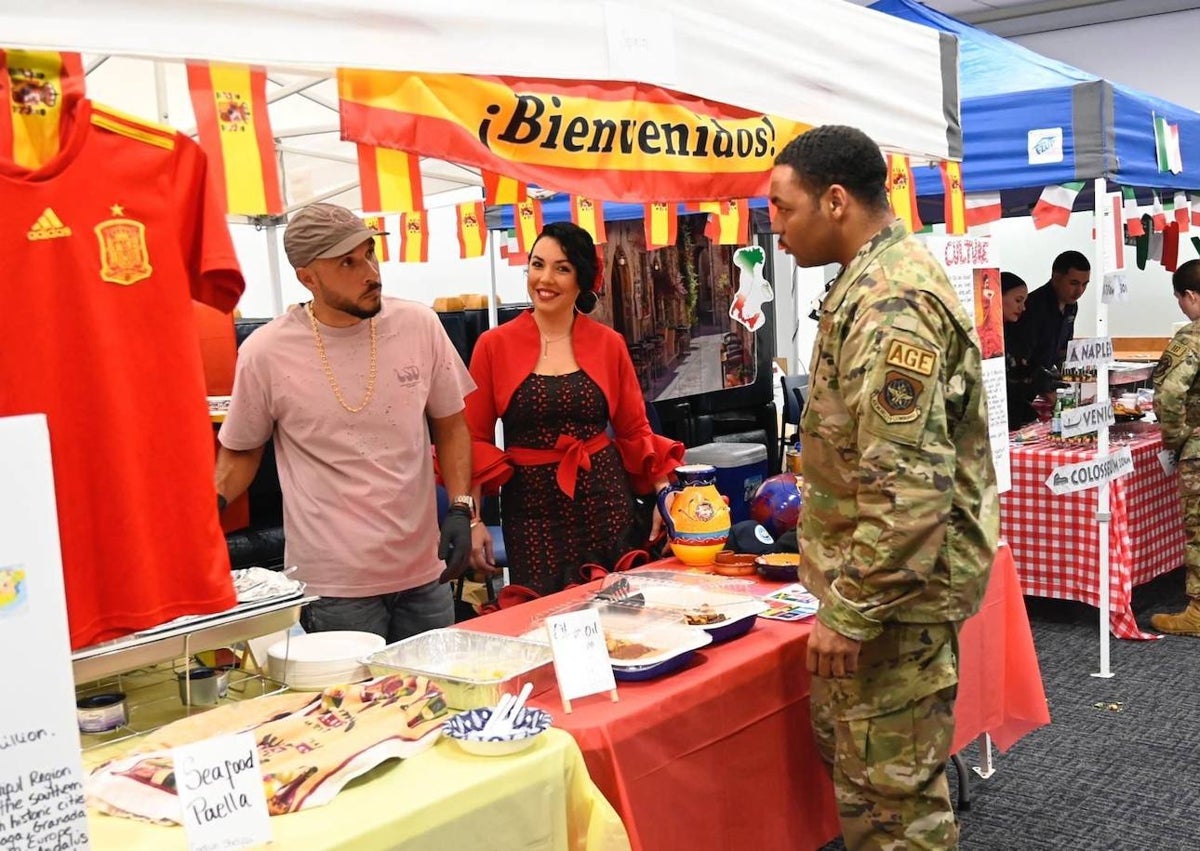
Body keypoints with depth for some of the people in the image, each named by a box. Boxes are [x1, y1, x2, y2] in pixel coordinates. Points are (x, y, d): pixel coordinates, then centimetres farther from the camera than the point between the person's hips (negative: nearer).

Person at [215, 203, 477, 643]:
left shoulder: (419, 326, -2)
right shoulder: (266, 352, -8)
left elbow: (450, 426, 9)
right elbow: (240, 453, 7)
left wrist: (461, 508, -3)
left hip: (425, 573, 3)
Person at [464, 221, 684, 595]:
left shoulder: (609, 344, 3)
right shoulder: (493, 345, -1)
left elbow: (635, 431, 9)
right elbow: (475, 439, 1)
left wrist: (664, 497, -1)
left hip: (604, 498, 1)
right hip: (531, 505, -1)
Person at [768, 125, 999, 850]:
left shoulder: (890, 302, -23)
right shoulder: (878, 280, 10)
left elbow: (911, 487, -28)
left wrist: (851, 610, -22)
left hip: (895, 585, -10)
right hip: (877, 572, 10)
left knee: (892, 791, 4)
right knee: (845, 743, 22)